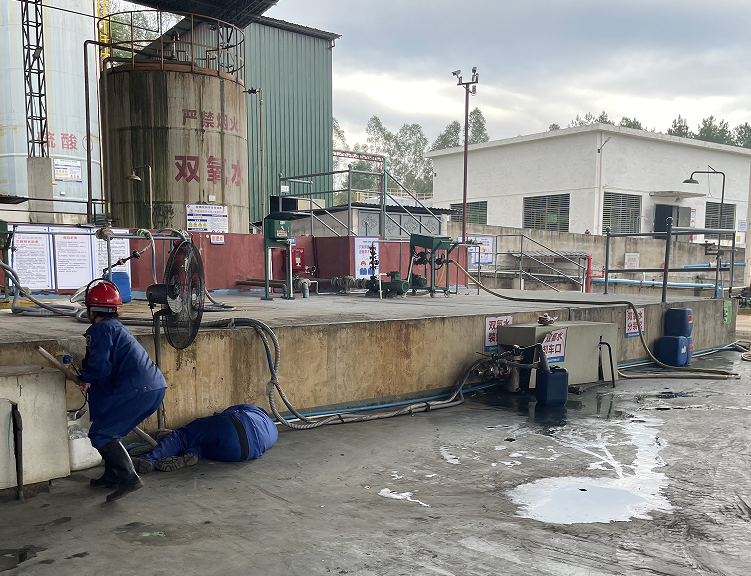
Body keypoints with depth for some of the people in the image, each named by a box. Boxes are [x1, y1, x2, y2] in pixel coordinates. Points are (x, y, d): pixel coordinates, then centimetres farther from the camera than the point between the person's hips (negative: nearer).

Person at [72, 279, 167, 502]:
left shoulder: (100, 329, -4)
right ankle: (113, 475, 27)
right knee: (109, 430, 22)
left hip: (138, 391, -9)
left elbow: (99, 367, -14)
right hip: (156, 387, 9)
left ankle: (129, 478, -8)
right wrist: (89, 379, 18)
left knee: (100, 434, -2)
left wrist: (85, 378, 5)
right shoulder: (117, 327, 26)